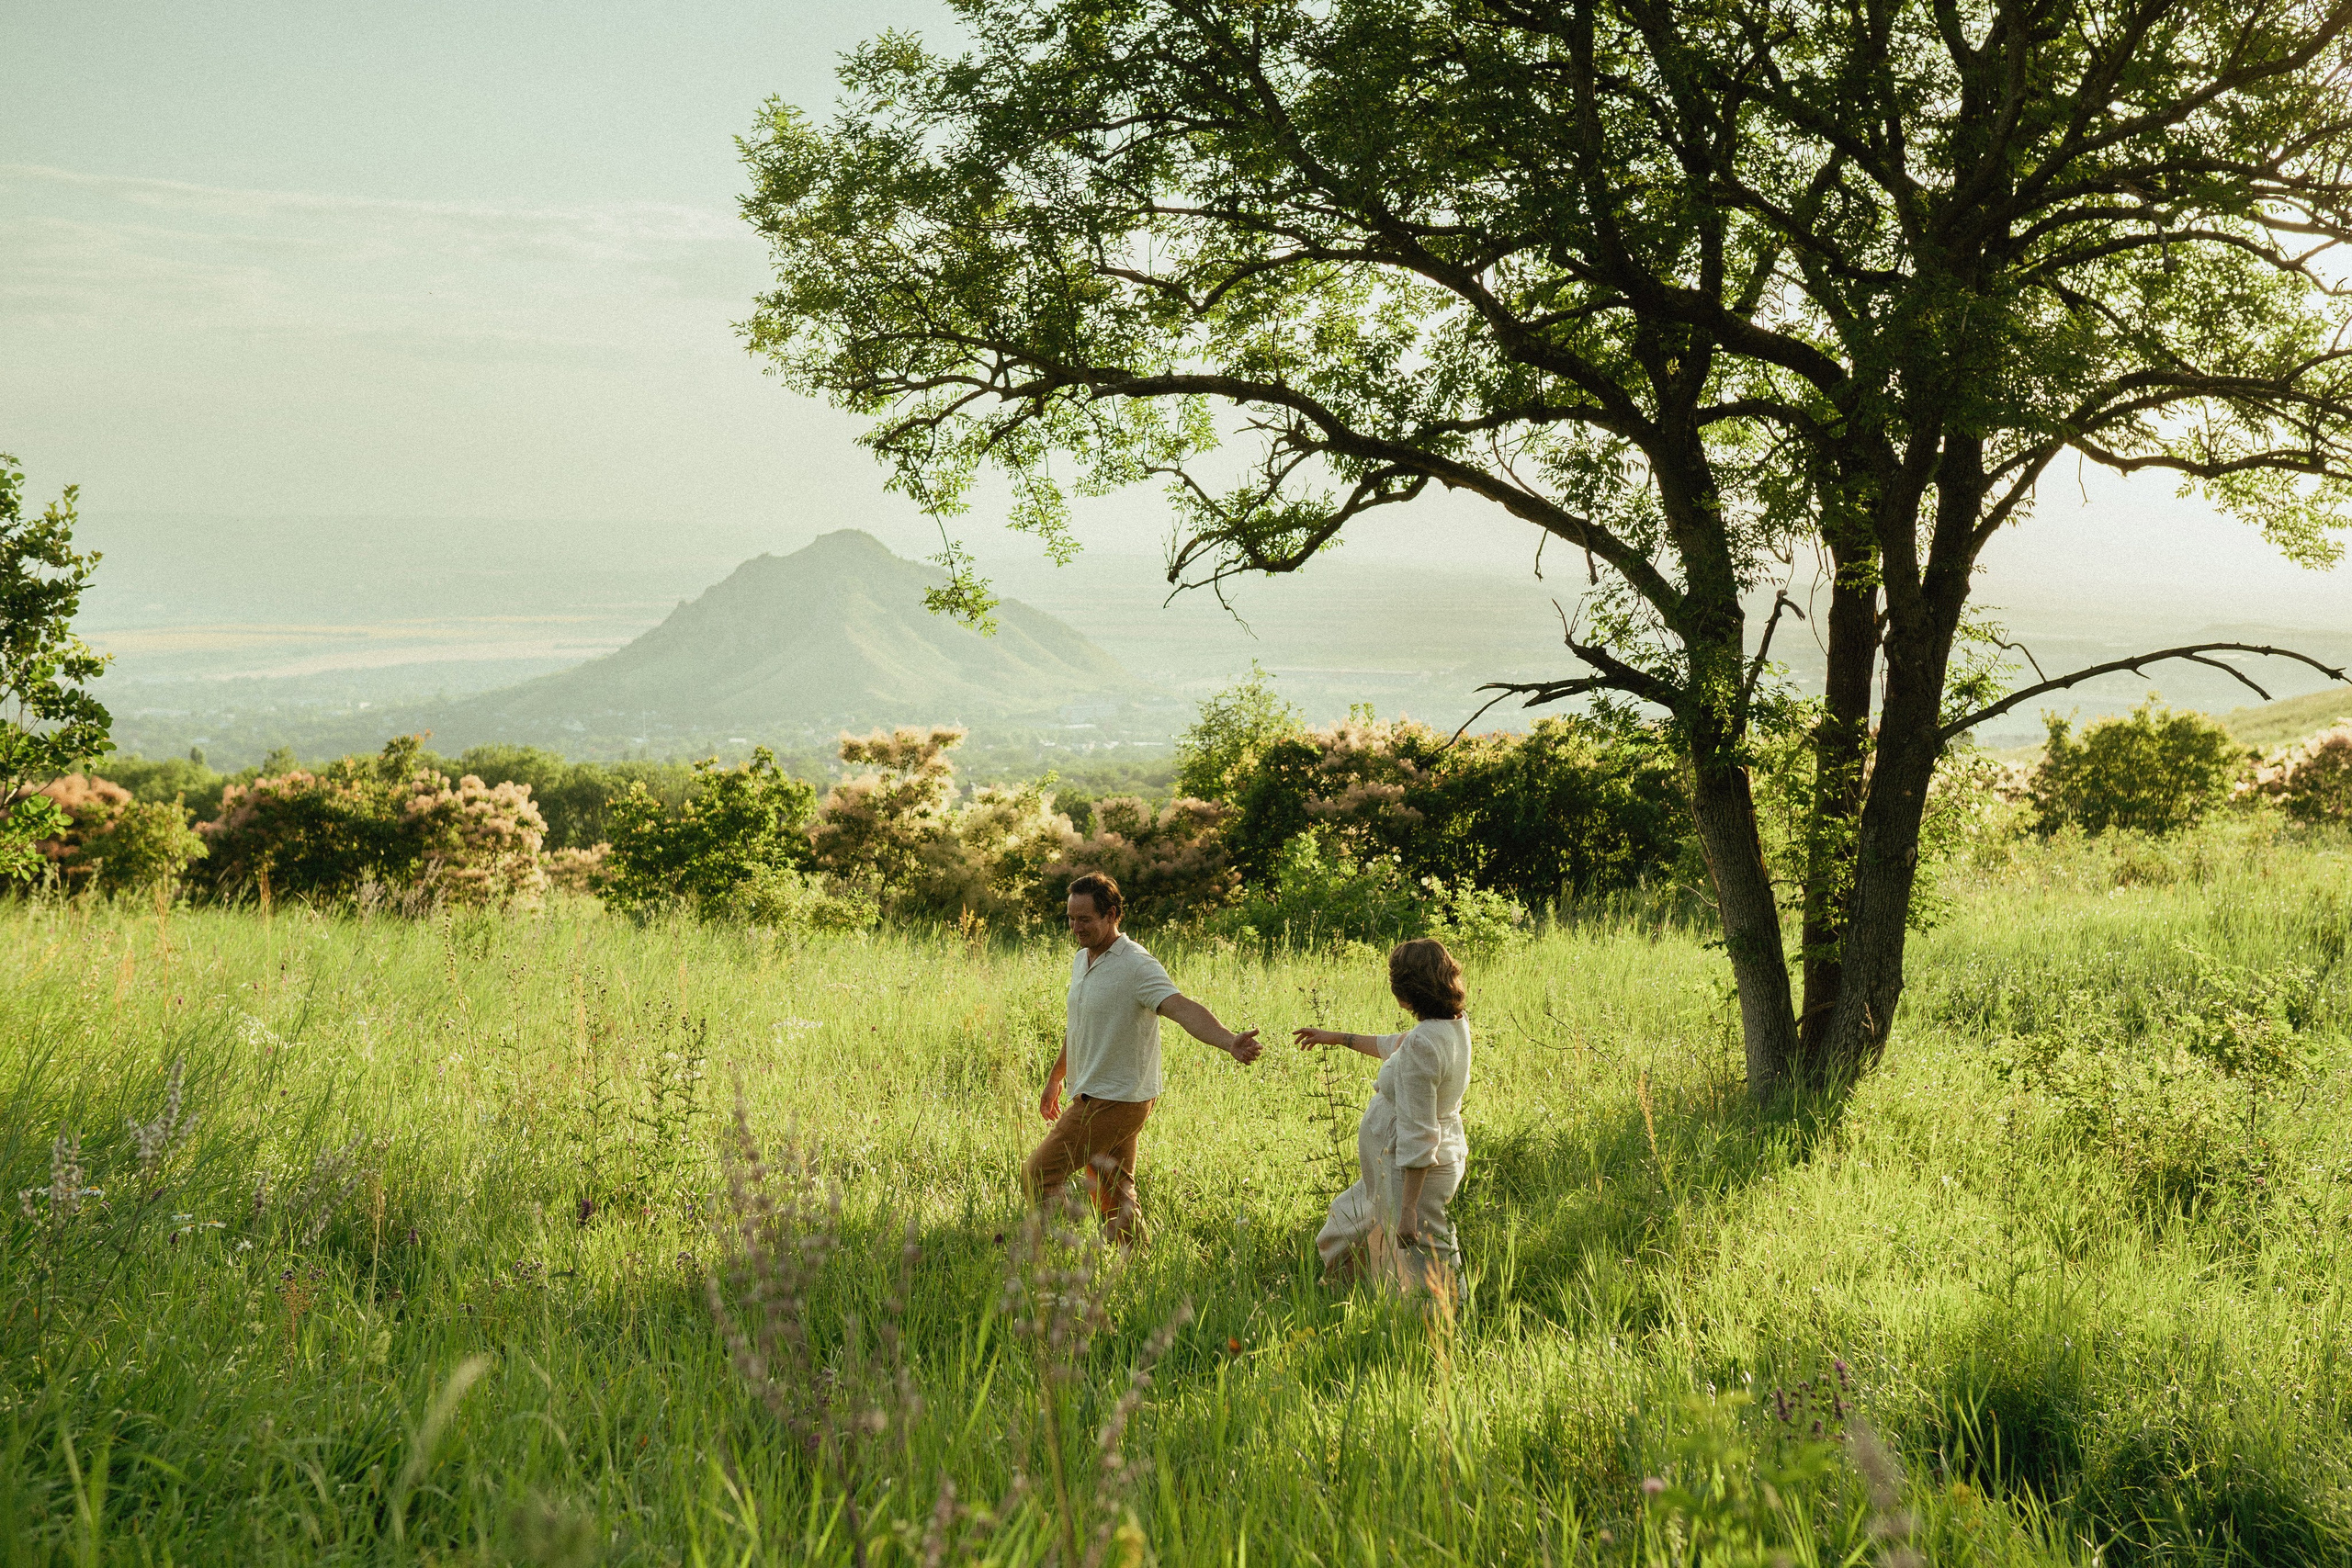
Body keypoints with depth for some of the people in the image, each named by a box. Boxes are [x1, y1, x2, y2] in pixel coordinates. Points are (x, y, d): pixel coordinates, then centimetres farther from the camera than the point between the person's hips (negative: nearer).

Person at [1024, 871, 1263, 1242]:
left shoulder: (1137, 967, -19)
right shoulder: (1082, 960, 9)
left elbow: (1183, 1008, -35)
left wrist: (1229, 1042, -52)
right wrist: (1055, 1079, 34)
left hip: (1113, 1103, -9)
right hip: (1093, 1097, 9)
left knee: (1037, 1177, -7)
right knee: (1113, 1197, 13)